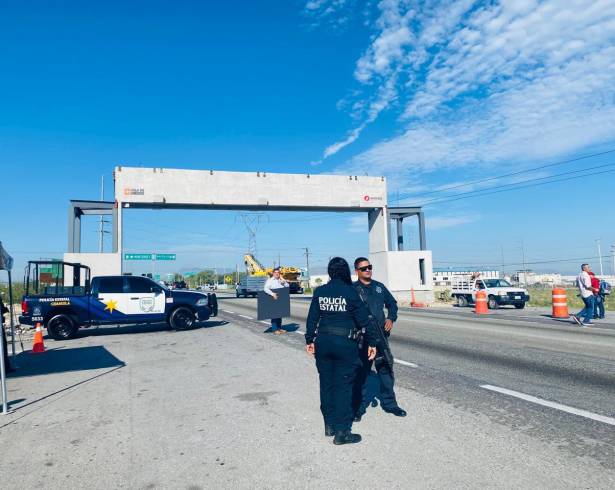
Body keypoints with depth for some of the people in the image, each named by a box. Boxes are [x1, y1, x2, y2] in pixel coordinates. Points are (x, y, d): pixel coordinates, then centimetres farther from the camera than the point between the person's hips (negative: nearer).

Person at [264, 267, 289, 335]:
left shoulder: (281, 280, 14)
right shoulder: (270, 280, -3)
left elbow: (287, 286, 7)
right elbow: (266, 289, -16)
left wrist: (283, 280, -7)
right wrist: (272, 294, -28)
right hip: (273, 299, -6)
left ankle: (279, 328, 20)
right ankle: (274, 329, -2)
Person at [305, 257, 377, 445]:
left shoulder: (319, 292, 1)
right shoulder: (351, 292, -9)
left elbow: (312, 318, 4)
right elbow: (363, 320, -6)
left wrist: (309, 340, 13)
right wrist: (372, 343, 3)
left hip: (323, 342, 4)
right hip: (345, 343, -4)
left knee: (326, 383, 15)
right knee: (343, 386, 3)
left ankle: (329, 425, 27)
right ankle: (341, 431, 7)